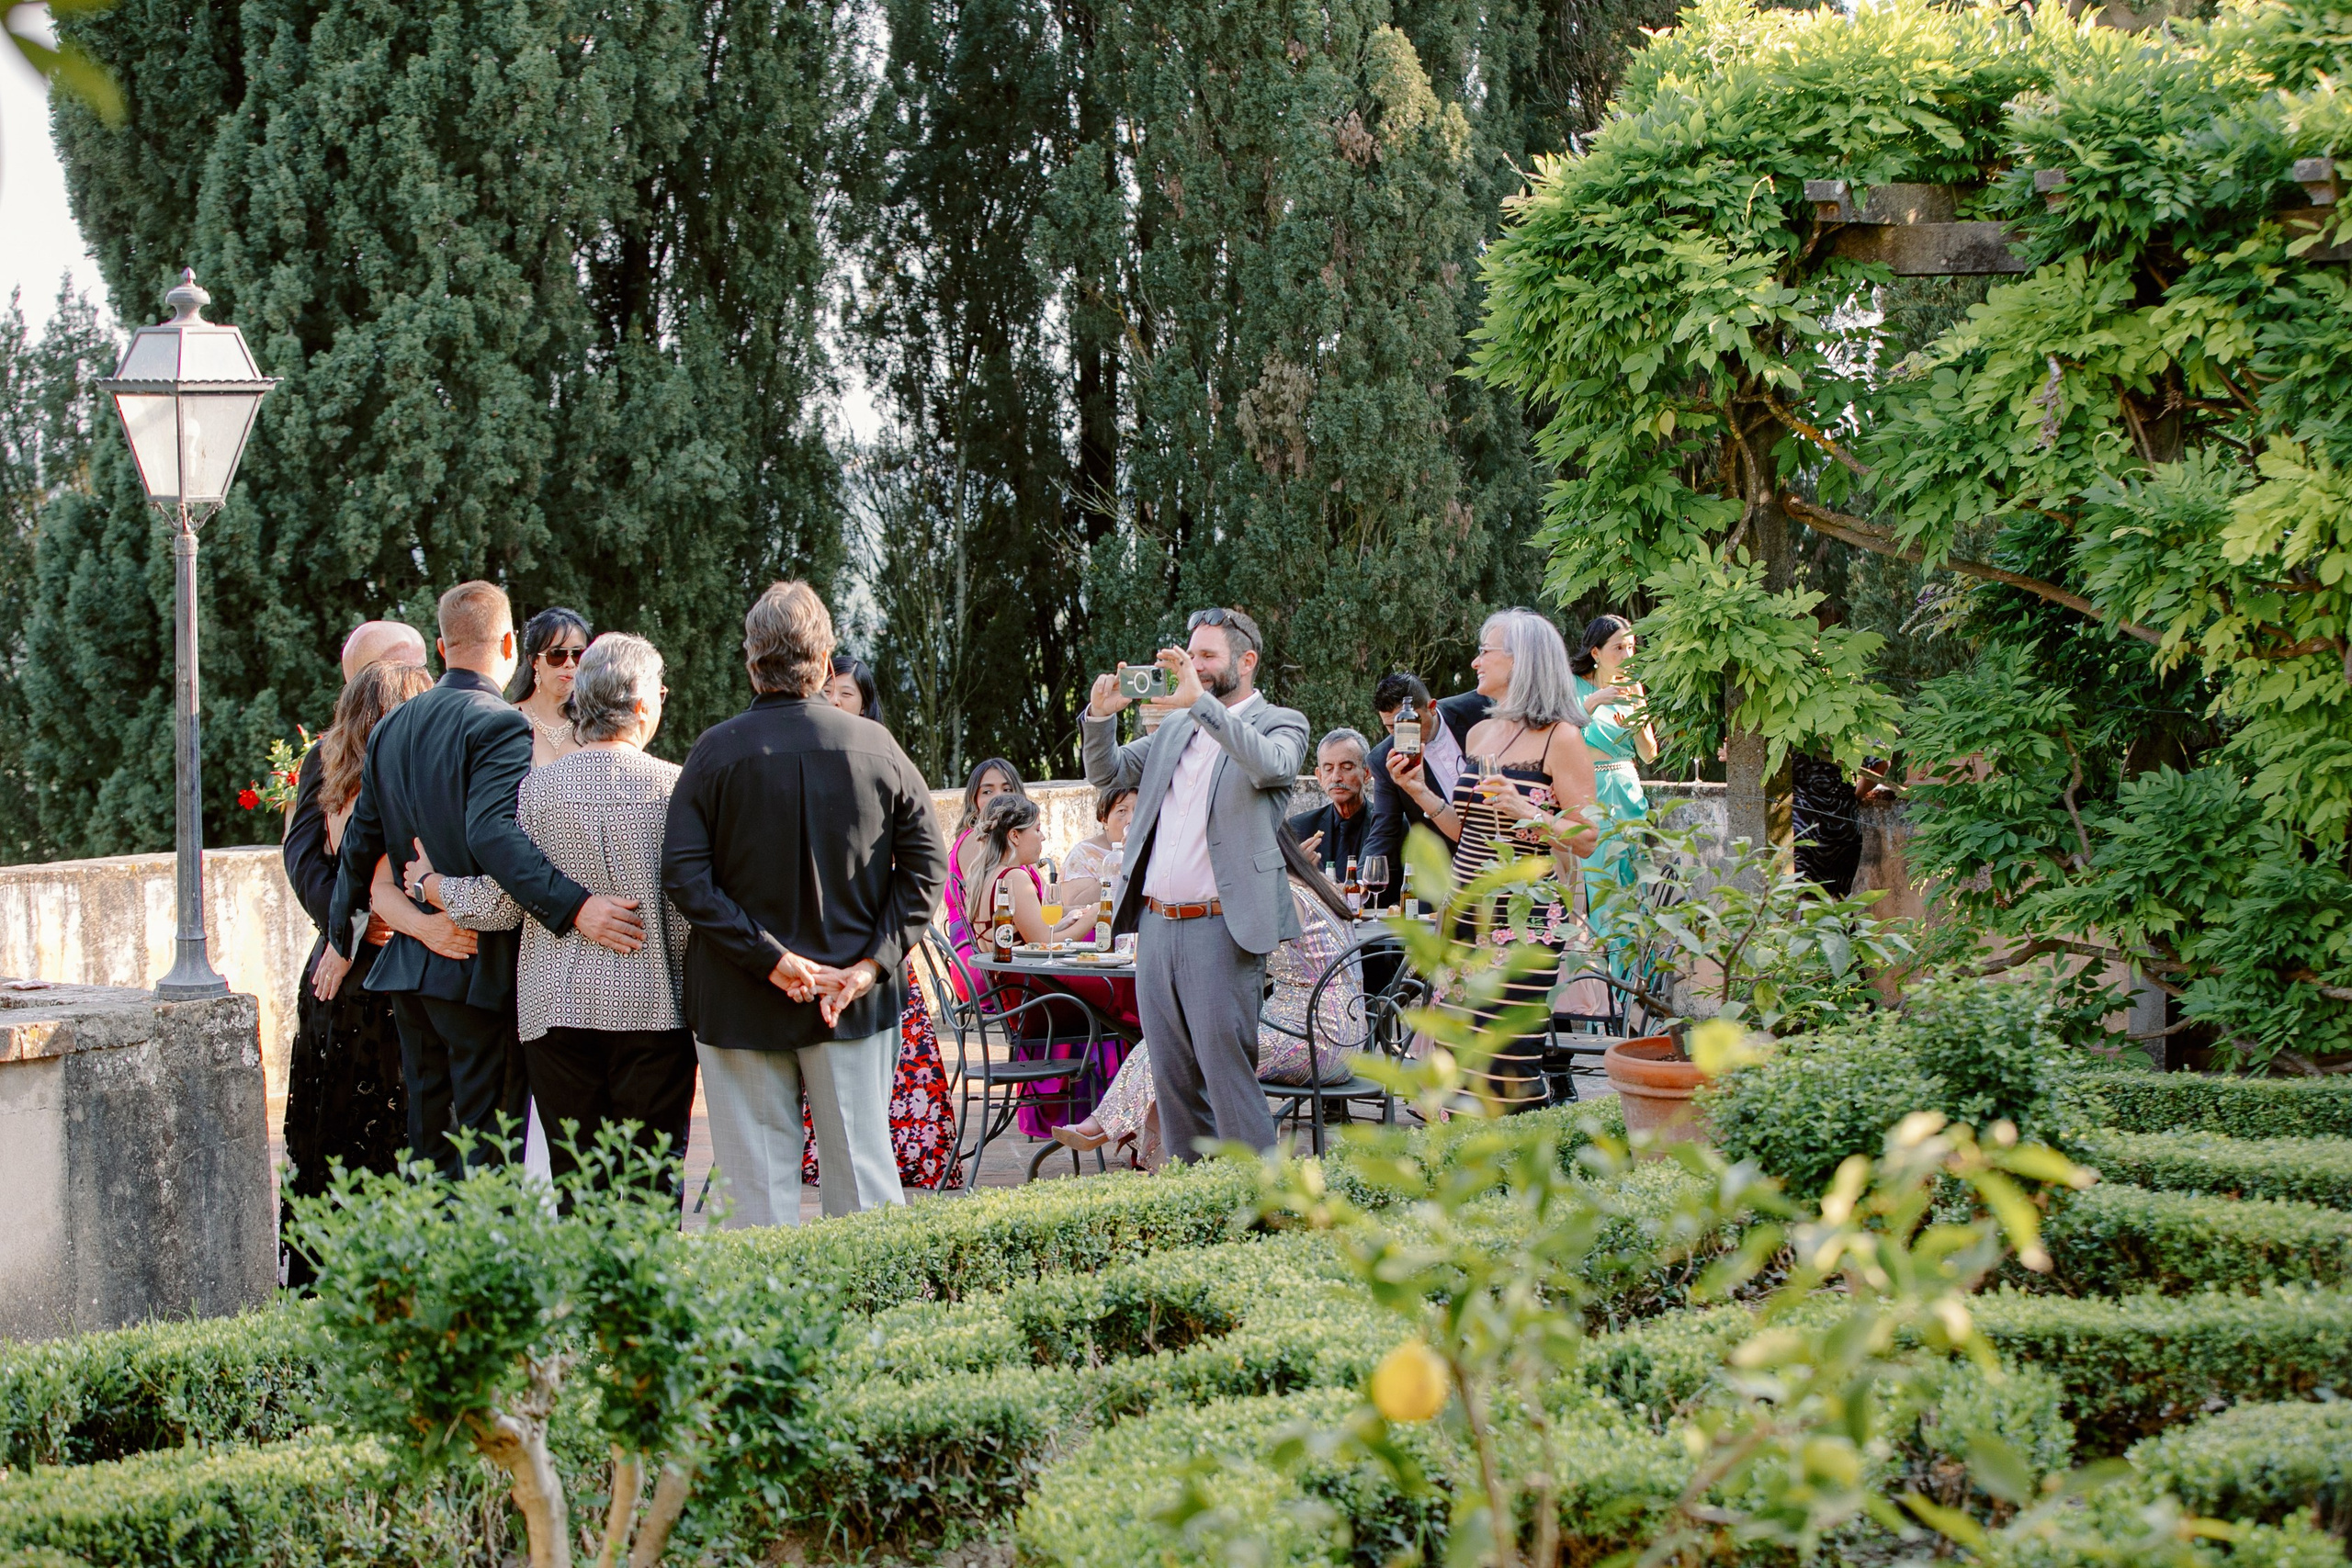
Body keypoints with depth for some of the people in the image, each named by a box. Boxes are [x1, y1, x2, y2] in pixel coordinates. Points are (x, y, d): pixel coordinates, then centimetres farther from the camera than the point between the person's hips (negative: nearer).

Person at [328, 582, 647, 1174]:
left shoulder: (392, 727, 11)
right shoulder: (500, 725, -13)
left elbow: (361, 843, 16)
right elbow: (492, 833, -28)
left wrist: (340, 942, 27)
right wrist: (576, 906, -35)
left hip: (408, 966, 8)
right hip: (479, 969, -8)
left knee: (429, 1143, 13)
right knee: (491, 1148, -4)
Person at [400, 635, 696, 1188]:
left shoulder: (536, 787, 0)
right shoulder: (674, 787, -4)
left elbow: (498, 904, 0)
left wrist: (429, 884, 17)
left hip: (558, 1006, 1)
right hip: (654, 1006, -1)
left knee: (574, 1182, 5)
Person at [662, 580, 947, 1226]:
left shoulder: (716, 751, -7)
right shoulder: (875, 746, -2)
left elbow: (682, 875, -12)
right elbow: (926, 864, -2)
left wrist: (770, 958, -13)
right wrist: (873, 963, -5)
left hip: (741, 1003, -2)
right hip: (855, 1003, 2)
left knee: (761, 1190, 3)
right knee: (864, 1174, 8)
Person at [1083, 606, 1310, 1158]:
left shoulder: (1281, 723, 1)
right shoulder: (1174, 727, 19)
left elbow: (1271, 765, -21)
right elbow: (1106, 773, 17)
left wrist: (1200, 702, -27)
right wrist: (1101, 715, -2)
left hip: (1221, 927, -7)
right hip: (1156, 924, 7)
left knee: (1228, 1075, -9)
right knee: (1172, 1076, 10)